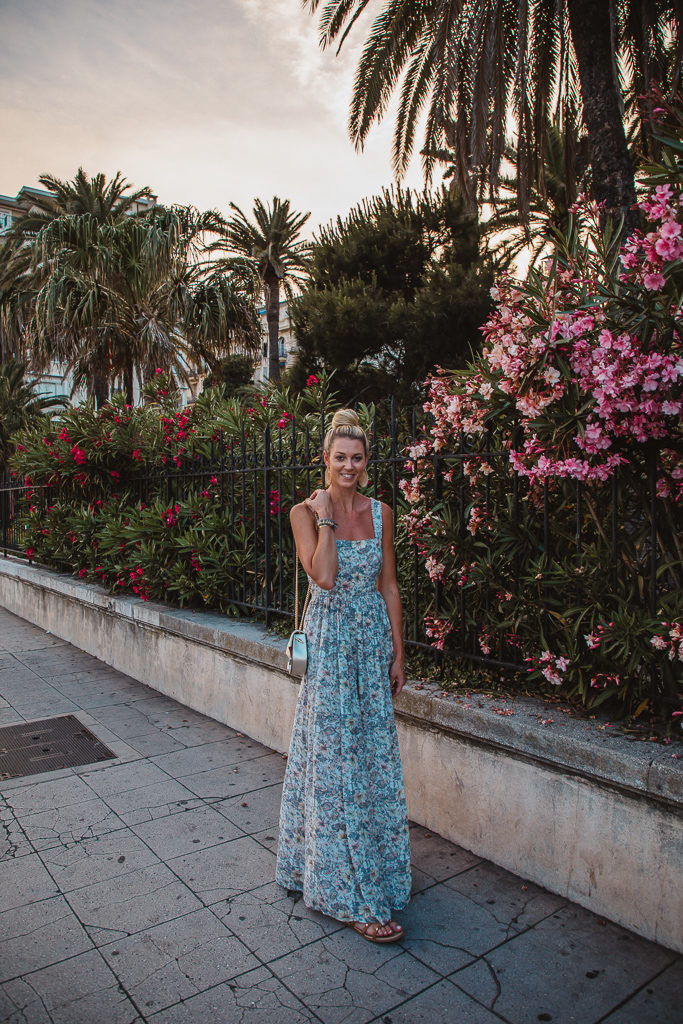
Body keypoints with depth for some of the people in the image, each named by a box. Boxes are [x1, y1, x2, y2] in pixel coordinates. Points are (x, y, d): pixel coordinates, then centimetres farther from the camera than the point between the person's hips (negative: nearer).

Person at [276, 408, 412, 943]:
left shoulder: (380, 512, 5)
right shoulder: (305, 511, -6)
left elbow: (389, 586, 6)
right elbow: (324, 577, -20)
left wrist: (398, 653, 5)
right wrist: (326, 518, -16)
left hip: (374, 639, 4)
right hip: (329, 641, -4)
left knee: (374, 755, 12)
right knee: (334, 759, 0)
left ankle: (375, 867, 34)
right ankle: (354, 896, 12)